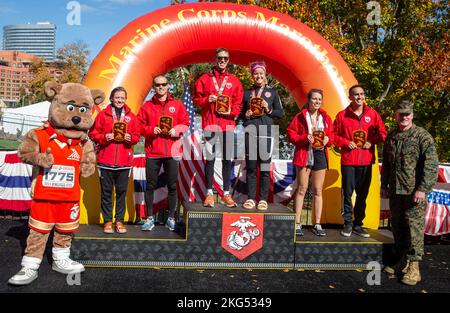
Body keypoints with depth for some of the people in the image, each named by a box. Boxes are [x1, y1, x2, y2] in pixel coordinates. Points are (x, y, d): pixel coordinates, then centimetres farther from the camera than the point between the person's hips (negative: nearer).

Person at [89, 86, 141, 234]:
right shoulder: (103, 114, 4)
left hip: (124, 161, 1)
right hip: (105, 160, -1)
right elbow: (93, 133, 3)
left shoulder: (131, 116, 9)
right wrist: (104, 137, -14)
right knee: (106, 192, 6)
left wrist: (130, 138, -10)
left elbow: (137, 136, 10)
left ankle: (119, 220, 17)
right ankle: (107, 221, 16)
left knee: (121, 191, 6)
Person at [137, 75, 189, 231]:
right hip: (152, 151, 0)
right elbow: (139, 126, 6)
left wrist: (176, 130, -11)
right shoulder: (147, 106, 9)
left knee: (172, 185, 5)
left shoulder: (177, 104, 9)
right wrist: (151, 130, -11)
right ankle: (149, 218, 14)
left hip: (172, 151, 0)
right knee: (150, 185, 4)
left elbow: (185, 123, 7)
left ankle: (171, 217, 17)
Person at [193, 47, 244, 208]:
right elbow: (196, 99, 7)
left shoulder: (234, 81, 11)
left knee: (227, 159, 3)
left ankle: (226, 193, 12)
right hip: (210, 123, -1)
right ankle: (209, 193, 9)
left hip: (227, 124, 1)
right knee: (210, 158, 1)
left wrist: (231, 111, -10)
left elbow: (238, 103, 8)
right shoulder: (205, 78, 8)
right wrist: (207, 100, -12)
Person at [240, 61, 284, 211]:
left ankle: (263, 199, 4)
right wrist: (246, 115, -2)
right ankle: (250, 198, 6)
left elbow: (281, 112, 12)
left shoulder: (272, 92, 13)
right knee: (251, 166, 0)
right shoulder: (247, 93, 16)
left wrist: (269, 110, -5)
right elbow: (240, 113, 19)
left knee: (265, 167, -2)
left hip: (266, 130, -1)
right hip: (250, 130, 1)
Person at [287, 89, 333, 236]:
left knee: (318, 190, 7)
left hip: (320, 154, 3)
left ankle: (317, 224, 15)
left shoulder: (326, 118, 11)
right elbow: (291, 134, -3)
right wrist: (305, 138, -17)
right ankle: (297, 223, 5)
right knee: (302, 189, 0)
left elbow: (331, 135, 15)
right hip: (304, 154, -3)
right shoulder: (301, 116, 0)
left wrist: (327, 139, -7)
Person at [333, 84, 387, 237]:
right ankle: (347, 224, 13)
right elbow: (334, 135, 5)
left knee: (362, 194, 9)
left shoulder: (372, 114, 7)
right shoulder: (342, 115, 2)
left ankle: (358, 225, 21)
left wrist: (372, 141, -6)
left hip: (366, 161, 2)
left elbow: (382, 132, 11)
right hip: (348, 160, -2)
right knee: (347, 192, 0)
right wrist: (346, 142, -10)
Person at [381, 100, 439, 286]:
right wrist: (384, 185, 18)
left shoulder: (422, 136, -6)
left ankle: (413, 266, 3)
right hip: (395, 191, 6)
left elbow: (431, 165, -12)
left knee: (414, 226, -4)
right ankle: (400, 258, 27)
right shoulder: (391, 137, 12)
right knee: (397, 225, 13)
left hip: (414, 192, -6)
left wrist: (423, 189, -17)